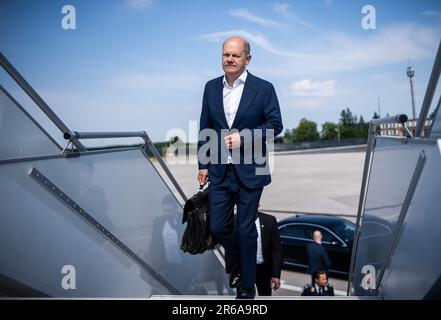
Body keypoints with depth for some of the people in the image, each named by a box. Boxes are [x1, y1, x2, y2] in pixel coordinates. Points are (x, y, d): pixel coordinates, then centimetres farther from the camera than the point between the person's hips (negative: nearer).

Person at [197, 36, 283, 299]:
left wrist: (244, 136, -17)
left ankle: (247, 285, 24)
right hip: (220, 170, 4)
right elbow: (205, 127, 9)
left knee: (246, 229, 5)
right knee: (218, 227, 7)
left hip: (250, 171, -3)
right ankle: (244, 262, 38)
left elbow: (275, 124, -4)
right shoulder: (211, 87, 6)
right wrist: (203, 164, 7)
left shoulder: (263, 88, -6)